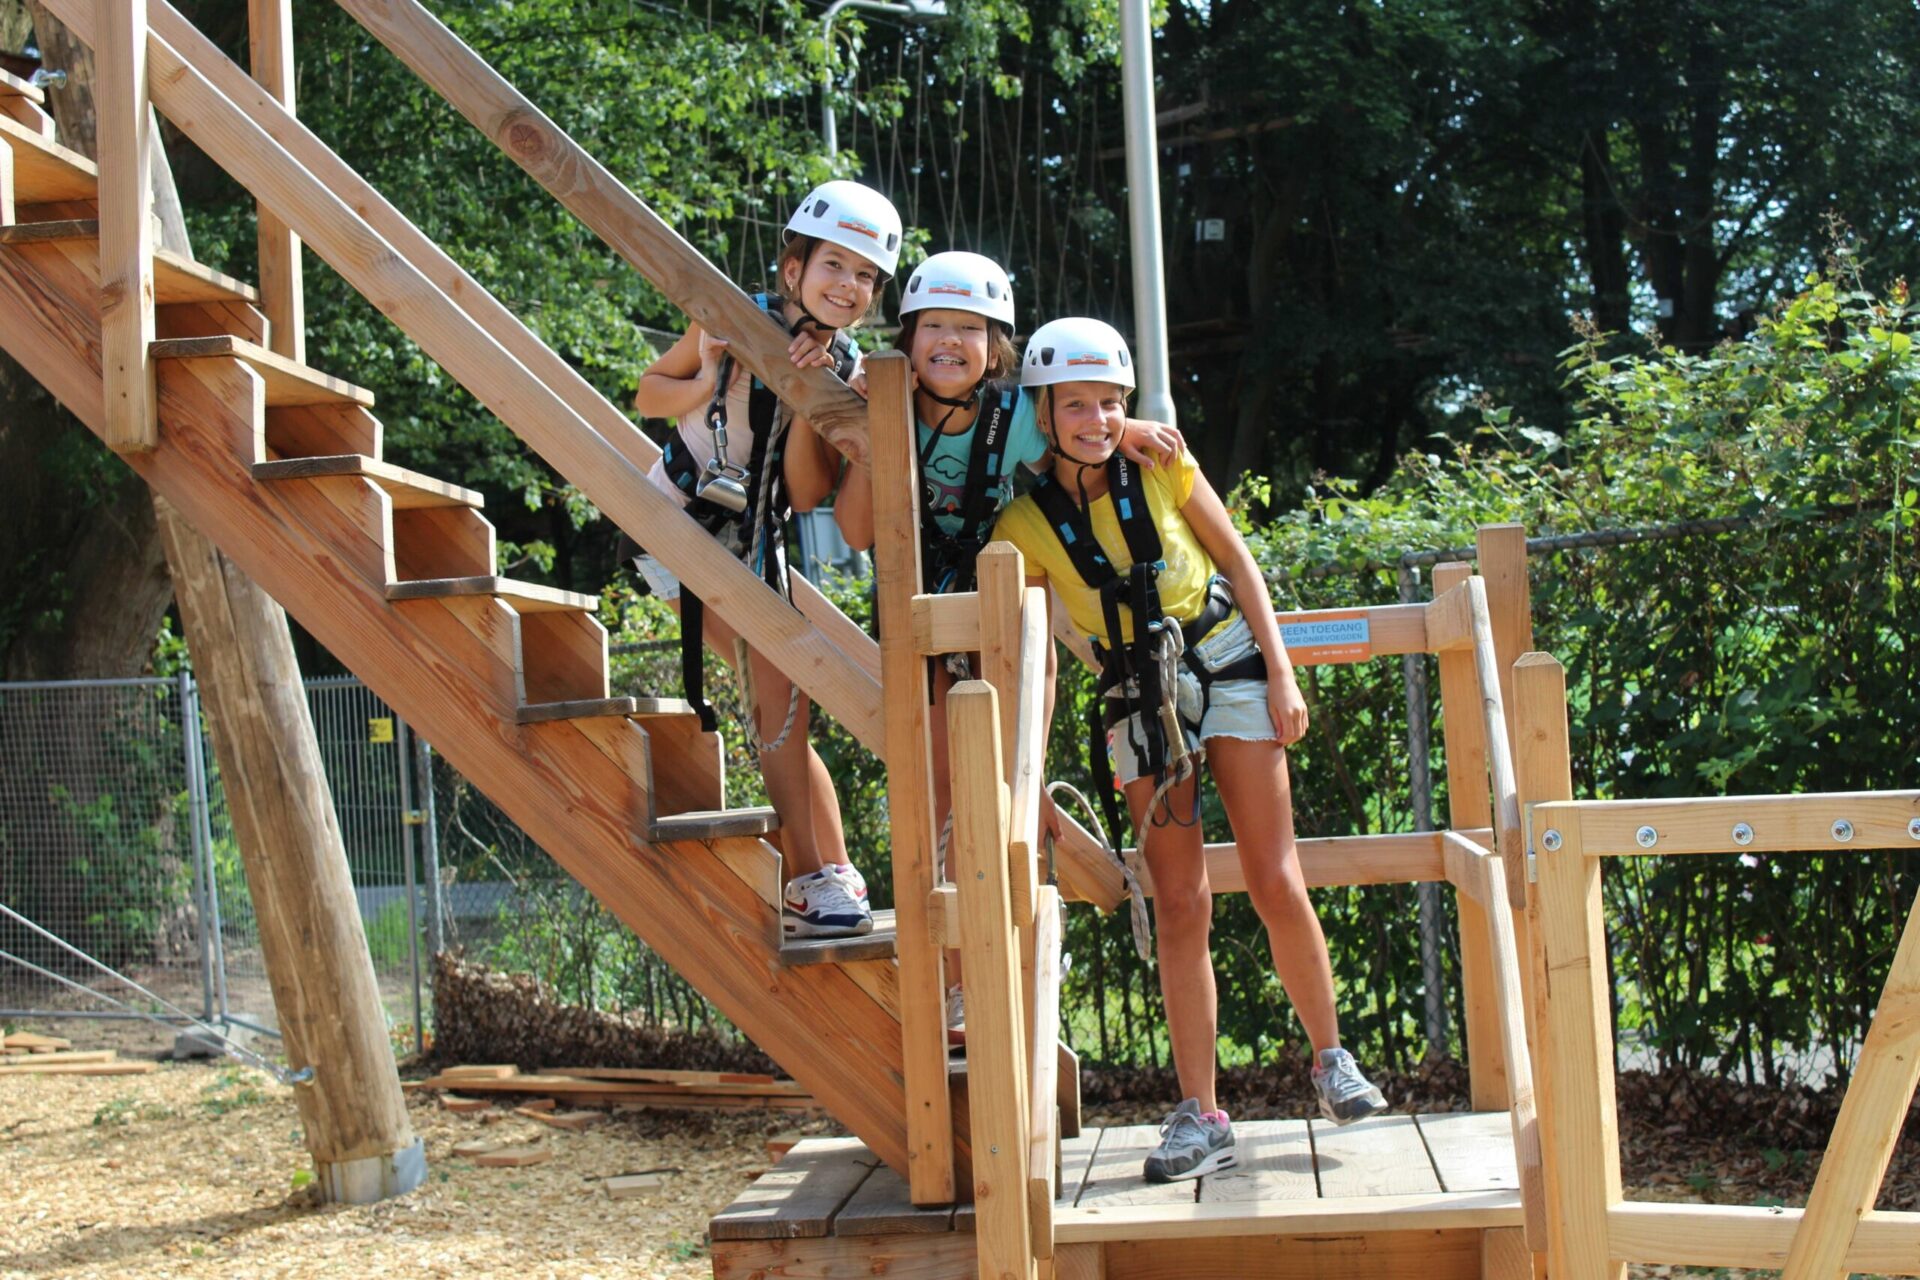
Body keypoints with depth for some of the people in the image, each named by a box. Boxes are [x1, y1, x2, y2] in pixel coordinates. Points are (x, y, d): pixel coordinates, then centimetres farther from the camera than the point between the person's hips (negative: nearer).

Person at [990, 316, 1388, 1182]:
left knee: (1276, 883, -4)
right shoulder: (1026, 523, -6)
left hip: (1226, 669, 0)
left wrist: (1281, 675, -3)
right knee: (1179, 907, 0)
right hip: (1137, 703, 1)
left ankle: (1331, 1061, 17)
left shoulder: (1160, 465, -6)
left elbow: (1237, 562, 2)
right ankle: (1200, 1117, 7)